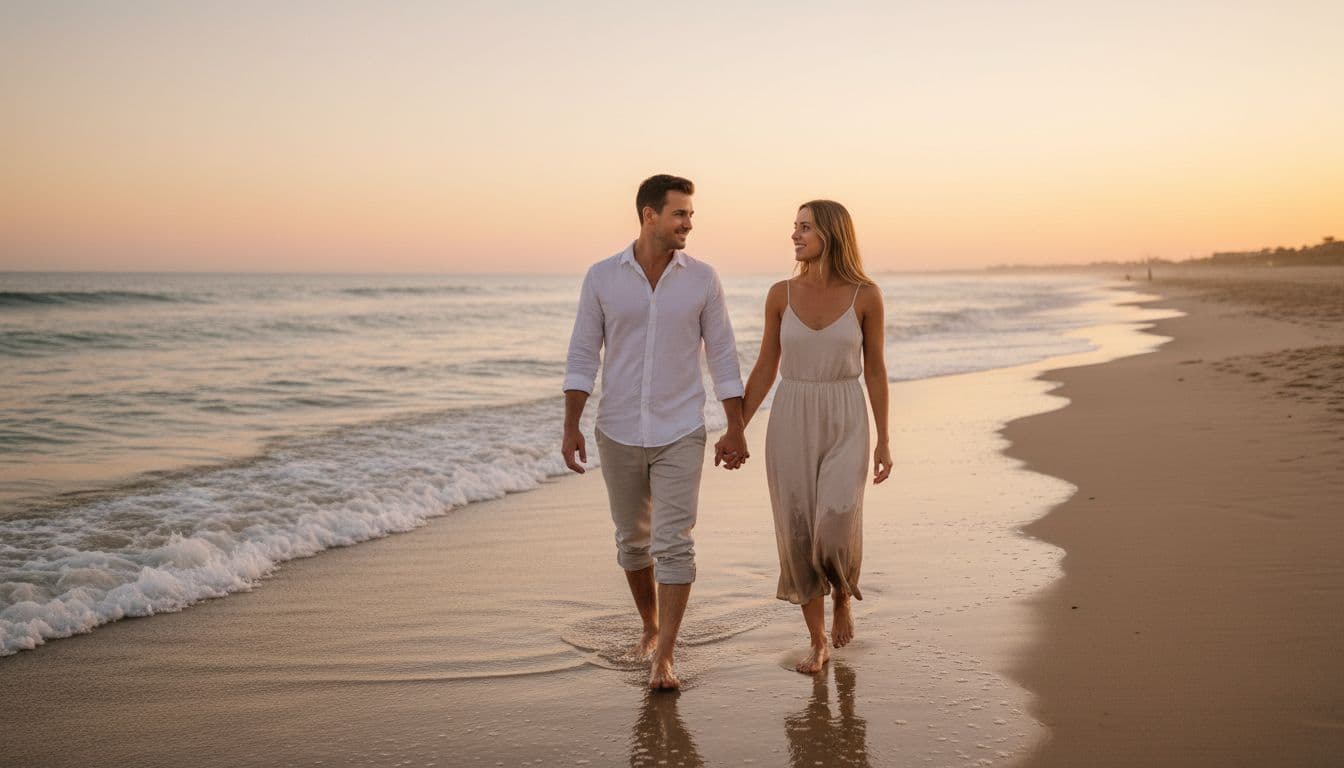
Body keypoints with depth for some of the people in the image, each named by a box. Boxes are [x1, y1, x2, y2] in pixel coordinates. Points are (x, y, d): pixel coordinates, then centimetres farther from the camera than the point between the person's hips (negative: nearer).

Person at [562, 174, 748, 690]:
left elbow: (722, 356, 1)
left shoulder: (702, 279, -2)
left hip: (680, 435, -1)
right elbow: (583, 357, -1)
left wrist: (736, 430, -2)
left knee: (673, 544, -9)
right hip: (619, 434, 1)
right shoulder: (602, 277, -3)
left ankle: (663, 659, -3)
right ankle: (651, 628, 36)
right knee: (632, 540, 15)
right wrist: (571, 428, -9)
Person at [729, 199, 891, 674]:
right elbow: (765, 369, 6)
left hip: (845, 425, -2)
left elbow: (874, 368, 2)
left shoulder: (866, 295, -4)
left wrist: (884, 440, 1)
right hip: (791, 422, 2)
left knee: (836, 528, -18)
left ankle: (842, 595, 17)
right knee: (799, 536, 0)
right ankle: (818, 643, 18)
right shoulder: (781, 294, 1)